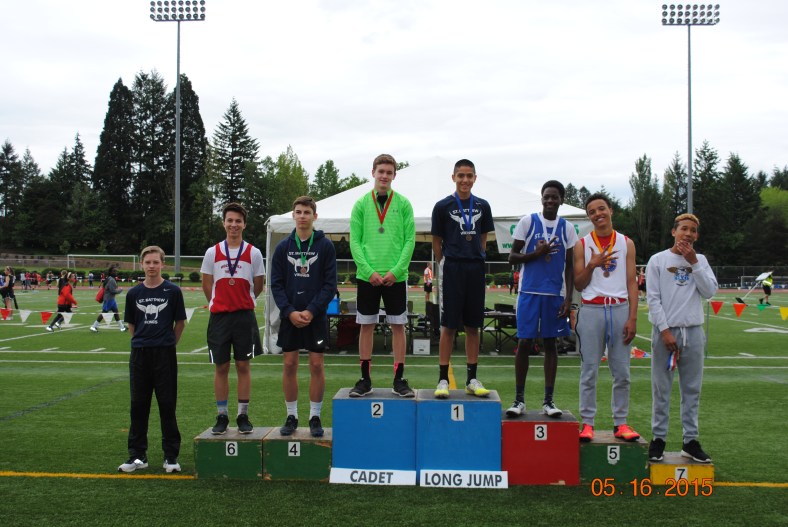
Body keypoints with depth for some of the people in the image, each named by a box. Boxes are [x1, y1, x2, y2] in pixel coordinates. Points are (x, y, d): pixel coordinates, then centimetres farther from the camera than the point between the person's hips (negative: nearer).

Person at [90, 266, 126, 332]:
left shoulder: (112, 279, 12)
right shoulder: (111, 280, -19)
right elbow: (113, 291, -22)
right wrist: (120, 290, -8)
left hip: (111, 299, 10)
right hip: (108, 299, -10)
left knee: (116, 312, 11)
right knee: (104, 312, -4)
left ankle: (121, 327, 16)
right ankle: (93, 326, 4)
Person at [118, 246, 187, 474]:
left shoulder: (173, 291, -2)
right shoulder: (134, 293, 5)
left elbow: (180, 322, 5)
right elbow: (131, 324, 15)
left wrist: (169, 343, 7)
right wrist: (141, 341, 9)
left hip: (165, 354, -3)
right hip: (139, 353, 3)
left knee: (167, 405, 2)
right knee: (138, 406, 8)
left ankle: (171, 456, 10)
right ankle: (137, 455, 17)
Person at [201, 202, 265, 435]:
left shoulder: (254, 253, 2)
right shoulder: (212, 253, 4)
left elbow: (258, 286, 10)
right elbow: (207, 286, 10)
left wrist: (241, 302, 11)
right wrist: (221, 304, 10)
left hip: (244, 316, -1)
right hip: (219, 316, 1)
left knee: (243, 366, 3)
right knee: (221, 367, 5)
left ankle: (243, 416, 11)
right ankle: (221, 416, 13)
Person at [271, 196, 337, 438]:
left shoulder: (325, 246, 0)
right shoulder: (283, 247, 5)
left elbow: (330, 284, -4)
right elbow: (276, 284, 3)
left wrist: (312, 311, -14)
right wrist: (290, 312, -10)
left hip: (316, 316, -2)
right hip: (289, 316, 2)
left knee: (316, 365, 1)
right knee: (289, 365, 5)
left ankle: (315, 417, 12)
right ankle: (291, 416, 16)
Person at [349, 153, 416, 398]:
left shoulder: (403, 204, 3)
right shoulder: (361, 204, 4)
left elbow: (410, 240, -1)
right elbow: (354, 241, 1)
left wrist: (396, 270, -11)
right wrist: (369, 271, -10)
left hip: (395, 276, 0)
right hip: (367, 275, 1)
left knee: (398, 326, 3)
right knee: (366, 326, 5)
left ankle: (399, 379, 11)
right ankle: (365, 379, 14)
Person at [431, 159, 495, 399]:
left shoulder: (482, 206, 10)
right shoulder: (443, 206, 0)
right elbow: (437, 241, 4)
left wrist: (476, 258, 7)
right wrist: (445, 265, 2)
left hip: (475, 269, 3)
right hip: (452, 270, -3)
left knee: (473, 325, 7)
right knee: (449, 325, -2)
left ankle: (472, 379, 14)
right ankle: (443, 379, 3)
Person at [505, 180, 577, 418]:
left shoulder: (567, 228, 7)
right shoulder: (528, 222, 1)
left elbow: (569, 267, 8)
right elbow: (512, 257, 1)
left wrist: (568, 299, 0)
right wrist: (537, 253, -14)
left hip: (556, 294, 2)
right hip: (530, 292, -2)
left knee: (551, 344, 6)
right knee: (524, 342, -3)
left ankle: (548, 400, 12)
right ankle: (519, 399, 8)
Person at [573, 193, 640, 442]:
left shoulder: (626, 244, 8)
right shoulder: (582, 245, 5)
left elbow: (632, 283, 5)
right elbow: (579, 284, 5)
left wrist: (632, 318, -3)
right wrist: (592, 266, -14)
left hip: (620, 309, 1)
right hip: (591, 310, -1)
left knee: (621, 372, 4)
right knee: (589, 370, 1)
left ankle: (620, 423, 12)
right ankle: (587, 423, 7)